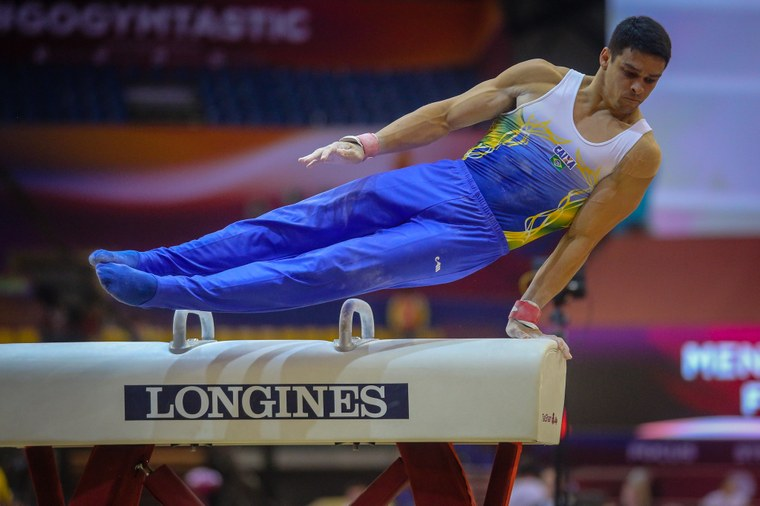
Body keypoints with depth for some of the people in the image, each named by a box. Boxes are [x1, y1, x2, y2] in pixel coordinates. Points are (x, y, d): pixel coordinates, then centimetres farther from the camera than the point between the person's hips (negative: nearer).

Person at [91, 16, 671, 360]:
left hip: (475, 235, -3)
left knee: (334, 269, -16)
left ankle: (168, 293, -23)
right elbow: (447, 114, 6)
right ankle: (151, 263, -6)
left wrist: (529, 312, -11)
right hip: (446, 184, 3)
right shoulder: (542, 79, 3)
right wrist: (367, 143, -5)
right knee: (300, 223, -9)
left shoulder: (640, 153, -4)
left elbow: (581, 238, -5)